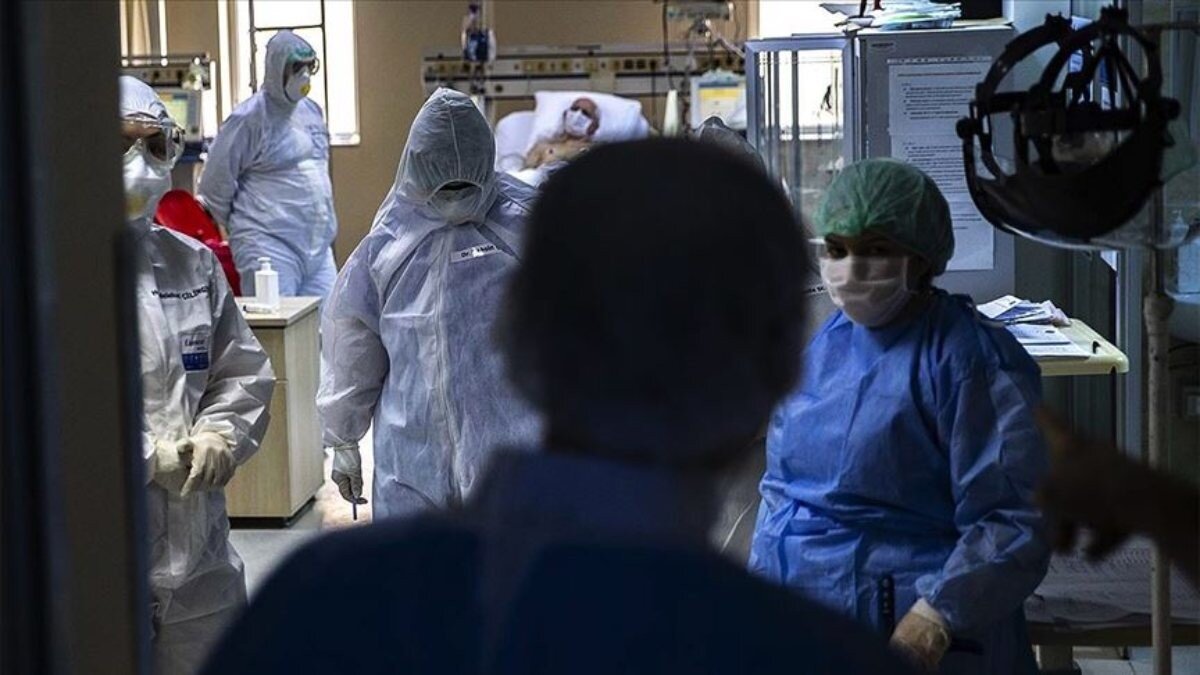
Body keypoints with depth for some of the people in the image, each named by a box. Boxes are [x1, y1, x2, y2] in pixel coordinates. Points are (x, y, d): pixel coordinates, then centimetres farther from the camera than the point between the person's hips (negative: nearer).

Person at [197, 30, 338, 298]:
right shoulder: (250, 118, -9)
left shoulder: (311, 110, 12)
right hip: (270, 246, -7)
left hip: (317, 243, 7)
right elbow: (217, 179, -4)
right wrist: (239, 225, 7)